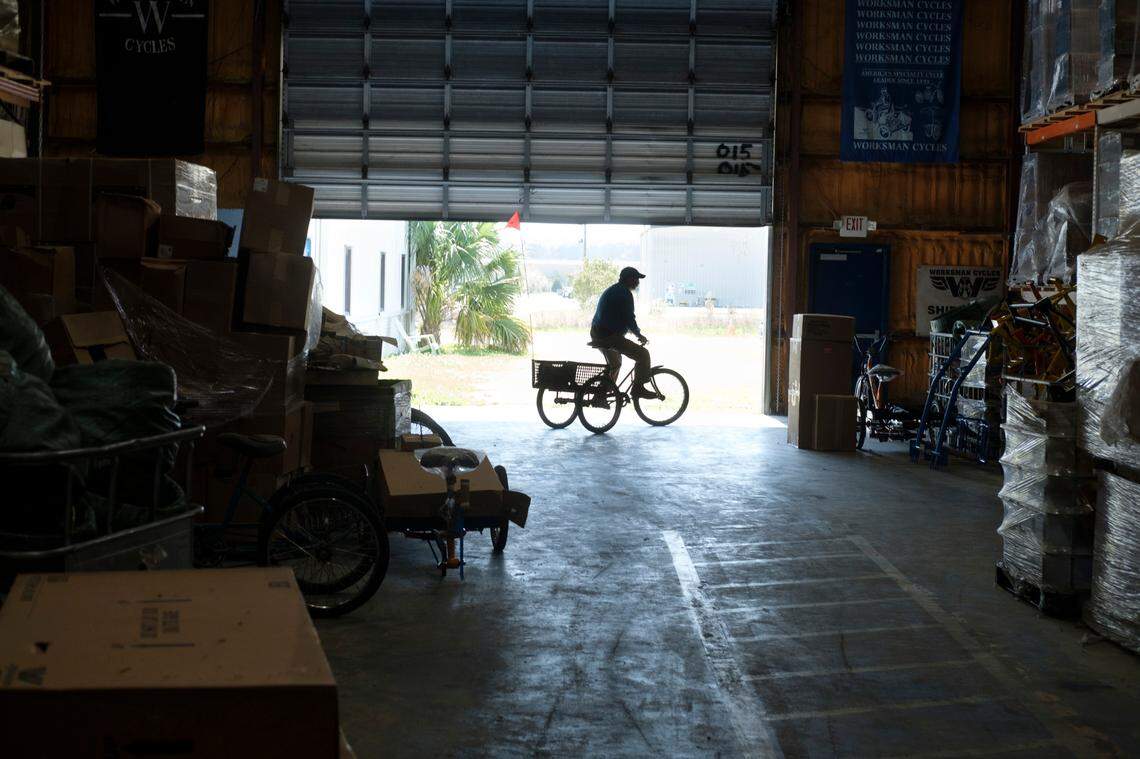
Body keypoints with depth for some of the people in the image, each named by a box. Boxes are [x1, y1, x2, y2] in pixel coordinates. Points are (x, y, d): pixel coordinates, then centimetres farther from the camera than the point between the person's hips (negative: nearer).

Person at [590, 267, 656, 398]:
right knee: (643, 354, -9)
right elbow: (629, 319, -16)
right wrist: (639, 335, -2)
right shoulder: (625, 294, -13)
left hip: (596, 335, 10)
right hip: (610, 337, -10)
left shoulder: (611, 290, 20)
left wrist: (635, 332, 28)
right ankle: (638, 388, -9)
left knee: (614, 364, 30)